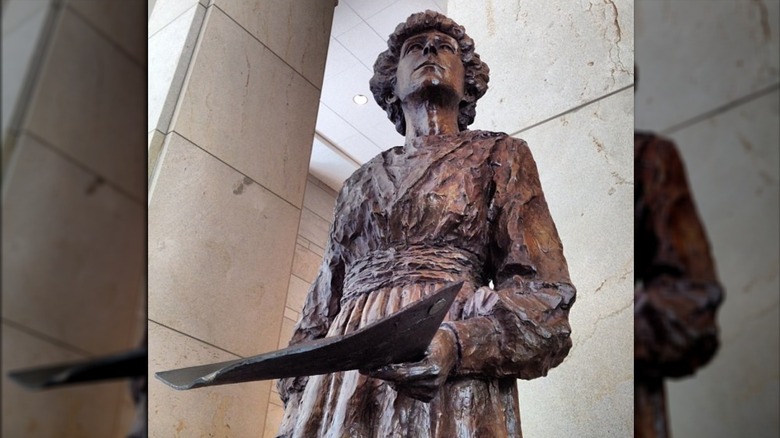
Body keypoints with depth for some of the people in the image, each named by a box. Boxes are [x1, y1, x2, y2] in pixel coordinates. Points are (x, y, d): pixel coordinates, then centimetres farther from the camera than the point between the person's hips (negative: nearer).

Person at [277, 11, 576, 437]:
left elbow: (545, 295, 0)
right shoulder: (360, 182, 22)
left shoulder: (497, 155, 12)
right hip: (341, 379, 3)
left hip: (452, 385, -3)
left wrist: (455, 343, -18)